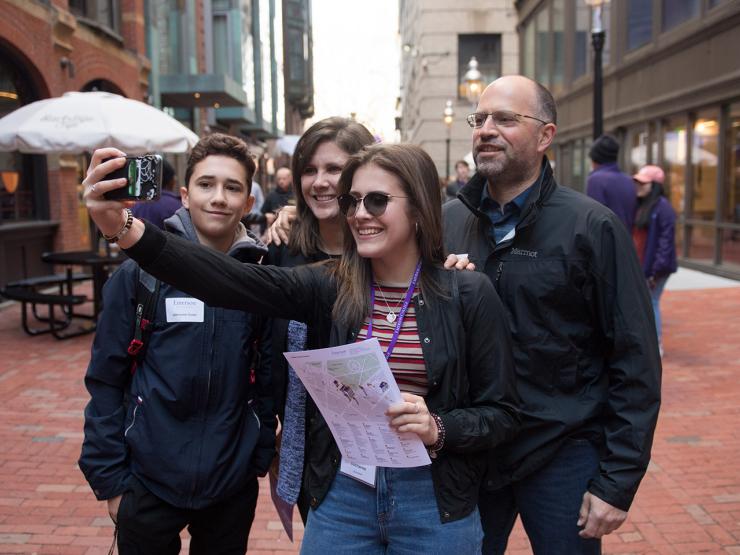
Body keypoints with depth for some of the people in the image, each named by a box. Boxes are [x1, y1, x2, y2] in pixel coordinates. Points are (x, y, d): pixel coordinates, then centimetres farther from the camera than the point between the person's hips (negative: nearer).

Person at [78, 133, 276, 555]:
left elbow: (268, 377, 5)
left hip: (234, 485, 2)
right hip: (149, 483, -1)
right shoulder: (139, 273, -8)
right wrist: (108, 477, -5)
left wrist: (262, 455, 3)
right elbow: (105, 380, -5)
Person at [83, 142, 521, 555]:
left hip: (434, 502, -1)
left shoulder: (469, 295, -7)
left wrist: (438, 429, -22)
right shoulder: (327, 286, -3)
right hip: (341, 495, 2)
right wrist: (127, 229, -31)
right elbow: (231, 281, -19)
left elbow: (503, 412, -3)